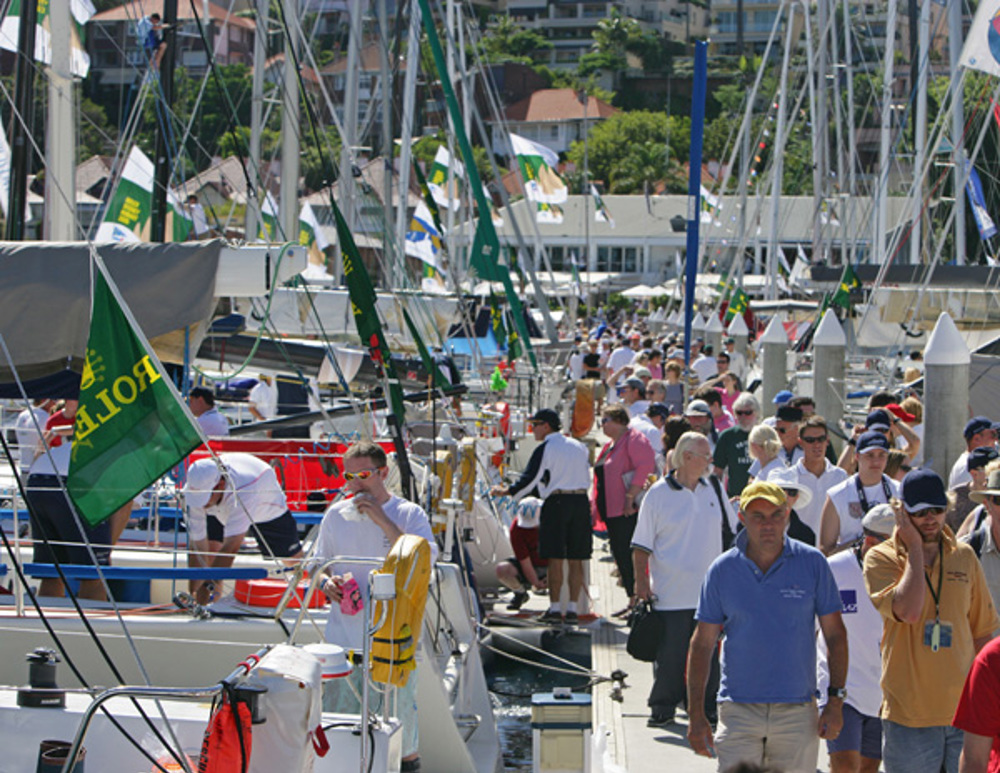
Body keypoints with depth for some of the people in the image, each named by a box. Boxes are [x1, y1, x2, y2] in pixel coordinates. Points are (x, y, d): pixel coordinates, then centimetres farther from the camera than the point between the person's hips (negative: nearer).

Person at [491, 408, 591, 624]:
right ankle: (572, 609, 4)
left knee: (555, 559, -2)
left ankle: (555, 608, -4)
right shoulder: (579, 447, 14)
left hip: (557, 503, -5)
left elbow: (530, 479, -9)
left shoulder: (546, 449, -6)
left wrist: (506, 492, 3)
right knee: (575, 560, 5)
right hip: (581, 503, 5)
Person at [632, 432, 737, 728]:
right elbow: (642, 545, -3)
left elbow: (731, 532, 19)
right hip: (671, 594, -4)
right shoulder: (658, 494, -6)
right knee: (669, 655, 0)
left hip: (710, 592, 4)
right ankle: (663, 708, 12)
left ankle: (705, 705, 19)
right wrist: (641, 581, -9)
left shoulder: (714, 489, 8)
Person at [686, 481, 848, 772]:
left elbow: (835, 635, 6)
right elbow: (702, 644, 4)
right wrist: (696, 715, -1)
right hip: (738, 711, 0)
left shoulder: (813, 563, 0)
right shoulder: (722, 570, 1)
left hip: (797, 713, 0)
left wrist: (835, 700, -2)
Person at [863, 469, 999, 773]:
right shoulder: (881, 559, -2)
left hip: (964, 711, 3)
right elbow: (909, 611, -21)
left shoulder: (964, 556, 9)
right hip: (910, 715, -3)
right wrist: (915, 548, -12)